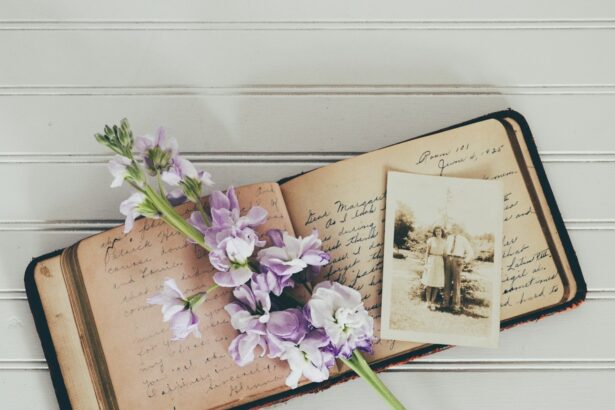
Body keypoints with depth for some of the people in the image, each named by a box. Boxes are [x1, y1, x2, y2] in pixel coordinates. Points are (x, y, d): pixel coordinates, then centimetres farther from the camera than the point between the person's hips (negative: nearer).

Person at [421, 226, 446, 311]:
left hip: (440, 262, 3)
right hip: (431, 261, -2)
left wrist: (445, 265, 5)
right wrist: (426, 263, -6)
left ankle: (432, 302, 6)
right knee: (429, 282, -2)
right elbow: (427, 252, 1)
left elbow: (444, 254, 11)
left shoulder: (444, 241, 8)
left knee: (437, 283, 0)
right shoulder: (431, 240, 0)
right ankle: (428, 302, 5)